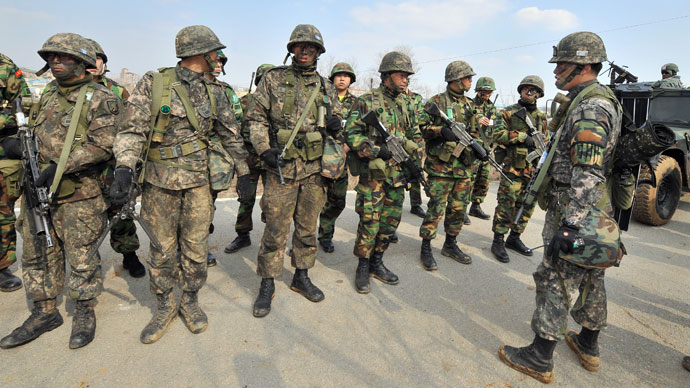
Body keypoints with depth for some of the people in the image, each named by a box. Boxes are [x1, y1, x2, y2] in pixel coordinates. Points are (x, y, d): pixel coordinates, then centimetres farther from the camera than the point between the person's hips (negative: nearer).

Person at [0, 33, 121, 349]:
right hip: (38, 191, 8)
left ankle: (85, 312, 21)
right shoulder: (48, 96, 16)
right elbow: (38, 137, 24)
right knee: (38, 253, 14)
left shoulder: (100, 99, -8)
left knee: (81, 256, 2)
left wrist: (60, 166, -22)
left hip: (78, 195, -7)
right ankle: (45, 313, 30)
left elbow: (101, 145, -18)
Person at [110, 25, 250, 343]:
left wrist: (243, 171, 12)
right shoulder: (153, 83, -2)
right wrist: (124, 168, -20)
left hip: (198, 181, 2)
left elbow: (230, 134, 13)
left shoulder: (214, 91, 7)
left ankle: (190, 301, 27)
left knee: (196, 246, 7)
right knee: (161, 248, 8)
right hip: (159, 180, -2)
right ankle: (164, 307, 27)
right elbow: (132, 129, -6)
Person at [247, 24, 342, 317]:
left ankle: (301, 276, 29)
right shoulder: (274, 79, 4)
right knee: (275, 230, 1)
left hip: (314, 169, 4)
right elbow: (255, 118, 3)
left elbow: (336, 121, 20)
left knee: (308, 227, 13)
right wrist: (264, 150, -11)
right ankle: (267, 285, 17)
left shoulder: (326, 87, 12)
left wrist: (336, 125, -5)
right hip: (281, 167, -3)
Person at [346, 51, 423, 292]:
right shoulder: (367, 101, -3)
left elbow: (416, 138, 19)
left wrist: (415, 165, 7)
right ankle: (363, 267, 15)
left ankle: (376, 263, 26)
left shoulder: (405, 105, 14)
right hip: (372, 173, -6)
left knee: (391, 221, 9)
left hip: (398, 174, 6)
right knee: (370, 222, -3)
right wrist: (377, 150, -21)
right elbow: (351, 133, -10)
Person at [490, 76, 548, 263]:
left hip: (533, 169, 6)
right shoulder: (509, 112, -1)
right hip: (513, 168, -6)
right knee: (506, 206, -5)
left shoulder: (541, 117, 16)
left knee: (526, 206, 12)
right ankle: (498, 242, 5)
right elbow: (498, 134, -13)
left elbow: (545, 140, 23)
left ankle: (514, 238, 25)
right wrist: (522, 136, -19)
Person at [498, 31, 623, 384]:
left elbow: (587, 174, -27)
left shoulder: (590, 108, -19)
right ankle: (588, 345, 35)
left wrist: (568, 226, -30)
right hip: (595, 210, 10)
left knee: (555, 280, -3)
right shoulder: (600, 102, 15)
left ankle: (539, 358, 9)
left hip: (577, 211, -10)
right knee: (590, 278, 18)